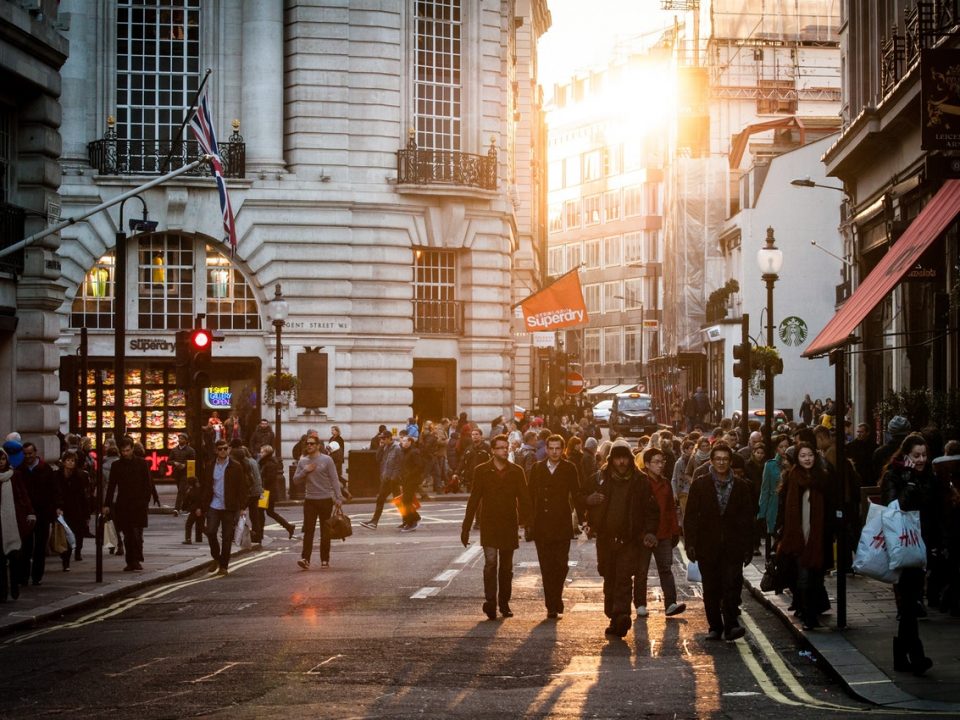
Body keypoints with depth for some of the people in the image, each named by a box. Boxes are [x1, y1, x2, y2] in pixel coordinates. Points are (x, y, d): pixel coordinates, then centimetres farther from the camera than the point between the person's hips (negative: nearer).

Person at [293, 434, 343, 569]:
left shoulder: (327, 460, -2)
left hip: (325, 499, -2)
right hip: (309, 500, 2)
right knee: (308, 530, -8)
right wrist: (305, 471, -9)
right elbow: (296, 479, 9)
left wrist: (338, 497, -10)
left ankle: (325, 560, 13)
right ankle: (305, 558, -13)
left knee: (325, 532, 6)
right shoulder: (302, 462, 8)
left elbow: (334, 480, -3)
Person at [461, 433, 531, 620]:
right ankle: (490, 601, -19)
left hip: (509, 525, 2)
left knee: (506, 567, 9)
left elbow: (524, 499, 7)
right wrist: (466, 527, 1)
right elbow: (473, 500, 2)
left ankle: (504, 603, 18)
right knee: (491, 562, -16)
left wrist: (525, 520, -3)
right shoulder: (482, 471, 1)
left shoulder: (516, 472, 5)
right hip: (489, 525, -2)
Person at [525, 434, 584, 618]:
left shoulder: (569, 469, 3)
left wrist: (581, 518, -6)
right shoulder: (537, 468, 8)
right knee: (546, 567, 2)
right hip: (541, 526, 2)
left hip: (562, 525, -2)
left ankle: (555, 601, 15)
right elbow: (530, 496, 8)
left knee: (561, 565, -5)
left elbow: (577, 495, 2)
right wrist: (528, 523, 5)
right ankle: (552, 606, 8)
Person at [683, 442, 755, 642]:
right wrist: (690, 544, -5)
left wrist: (748, 548, 4)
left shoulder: (741, 486, 7)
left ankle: (731, 625, -11)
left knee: (732, 584, -12)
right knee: (711, 588, 5)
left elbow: (747, 519, 8)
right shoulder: (700, 484, 4)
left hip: (733, 546, 0)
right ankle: (715, 627, 13)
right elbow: (690, 516, 2)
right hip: (707, 546, 0)